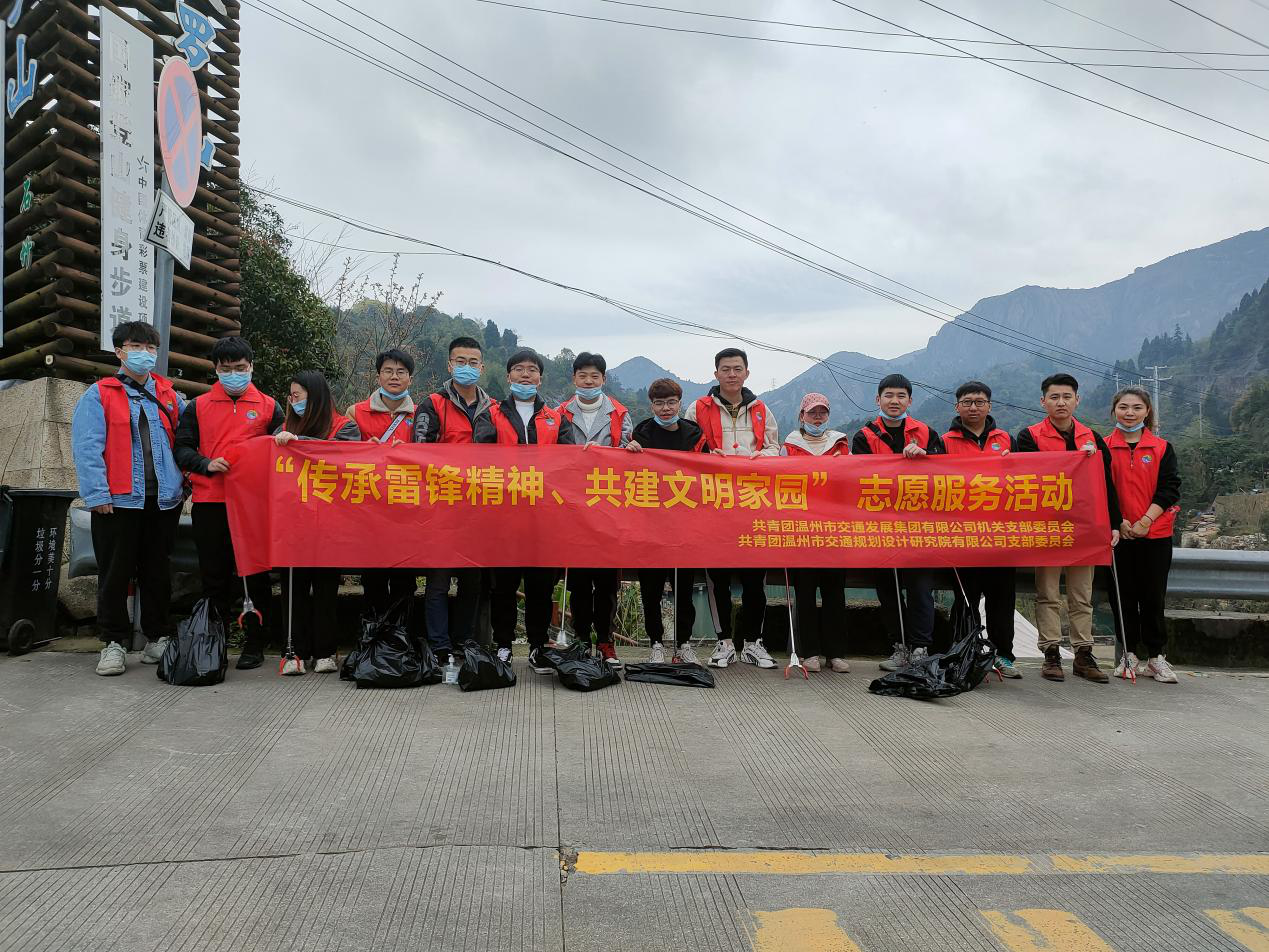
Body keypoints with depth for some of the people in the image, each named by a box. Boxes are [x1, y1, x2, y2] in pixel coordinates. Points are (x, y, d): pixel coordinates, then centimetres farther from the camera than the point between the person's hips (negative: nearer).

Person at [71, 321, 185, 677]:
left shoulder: (169, 396, 13)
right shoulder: (99, 395, 2)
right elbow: (87, 447, -6)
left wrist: (185, 480, 2)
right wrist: (97, 494, -14)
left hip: (163, 500, 3)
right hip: (118, 500, -3)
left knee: (157, 571, 11)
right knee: (115, 574, 3)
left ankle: (158, 637, 21)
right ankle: (114, 642, 13)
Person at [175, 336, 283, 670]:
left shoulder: (269, 406, 9)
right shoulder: (198, 406, 10)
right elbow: (182, 448, 7)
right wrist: (207, 464, -11)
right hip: (209, 504, 1)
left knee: (255, 575, 2)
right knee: (213, 576, 7)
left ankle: (254, 644, 12)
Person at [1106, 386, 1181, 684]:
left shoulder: (1162, 448, 5)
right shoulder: (1104, 448, 3)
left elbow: (1170, 488, -1)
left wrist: (1146, 520, -12)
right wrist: (1117, 521, -11)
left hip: (1155, 533, 0)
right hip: (1118, 533, 0)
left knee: (1153, 596, 3)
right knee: (1125, 595, 5)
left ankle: (1155, 656, 12)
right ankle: (1130, 654, 15)